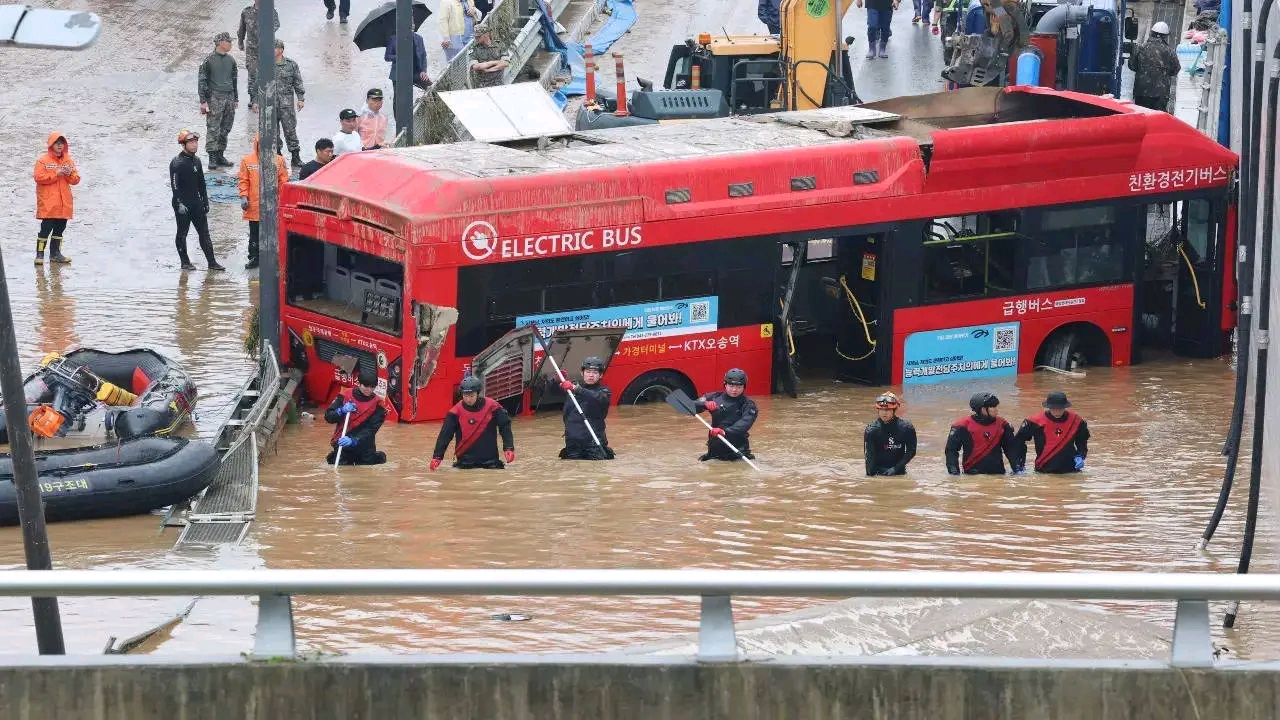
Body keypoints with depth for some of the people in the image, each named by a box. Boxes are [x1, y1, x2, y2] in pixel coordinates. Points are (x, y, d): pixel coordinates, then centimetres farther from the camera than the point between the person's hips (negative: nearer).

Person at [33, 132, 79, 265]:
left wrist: (70, 174, -10)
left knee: (60, 227, 9)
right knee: (46, 227, -10)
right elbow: (39, 177, -13)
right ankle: (39, 254, -6)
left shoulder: (69, 161, 14)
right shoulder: (43, 161, -1)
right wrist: (56, 174, -17)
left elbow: (76, 180, 12)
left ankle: (55, 253, 17)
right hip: (48, 203, -5)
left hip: (64, 203, 5)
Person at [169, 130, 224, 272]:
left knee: (204, 232, 4)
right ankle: (185, 262, 12)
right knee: (182, 233, 3)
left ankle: (211, 262, 4)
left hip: (196, 202, 6)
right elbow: (174, 185, -16)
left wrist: (205, 202, 17)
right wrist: (180, 203, -23)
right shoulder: (176, 163, -11)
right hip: (182, 204, -6)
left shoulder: (196, 161, 11)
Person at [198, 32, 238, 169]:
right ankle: (212, 158, -5)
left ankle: (220, 156, 16)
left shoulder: (230, 60, 13)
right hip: (215, 98, -6)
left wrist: (236, 99, 20)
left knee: (225, 129, 8)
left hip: (229, 98, 6)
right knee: (213, 129, -7)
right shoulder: (209, 60, -5)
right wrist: (203, 101, -8)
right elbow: (202, 81, -4)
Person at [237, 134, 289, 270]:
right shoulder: (247, 161, 2)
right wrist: (243, 197, -7)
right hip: (254, 206, 0)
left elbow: (283, 182, 4)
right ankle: (254, 257, 18)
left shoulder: (279, 160, 2)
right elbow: (243, 181, 3)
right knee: (254, 234, 9)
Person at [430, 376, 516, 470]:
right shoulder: (457, 411, -6)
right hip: (466, 458, 0)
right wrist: (437, 457, -12)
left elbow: (505, 427, 1)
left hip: (489, 457, 0)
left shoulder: (491, 406, -7)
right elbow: (445, 435, -5)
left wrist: (508, 448, -7)